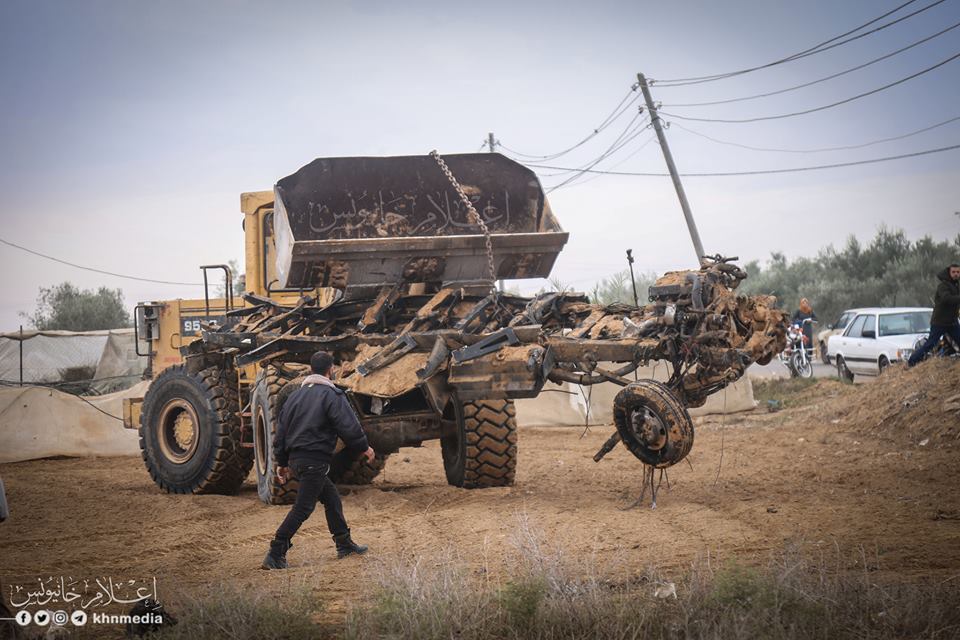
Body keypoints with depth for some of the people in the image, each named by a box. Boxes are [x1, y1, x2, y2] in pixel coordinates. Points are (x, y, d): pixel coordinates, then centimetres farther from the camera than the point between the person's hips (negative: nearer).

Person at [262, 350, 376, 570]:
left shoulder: (296, 395, 14)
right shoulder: (332, 395, -8)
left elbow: (281, 431, 17)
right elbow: (348, 426, -14)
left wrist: (282, 462, 22)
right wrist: (364, 447, 2)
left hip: (296, 459, 8)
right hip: (315, 460, -8)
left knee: (332, 498, 21)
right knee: (303, 507, -8)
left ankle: (344, 544, 27)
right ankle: (275, 555, -13)